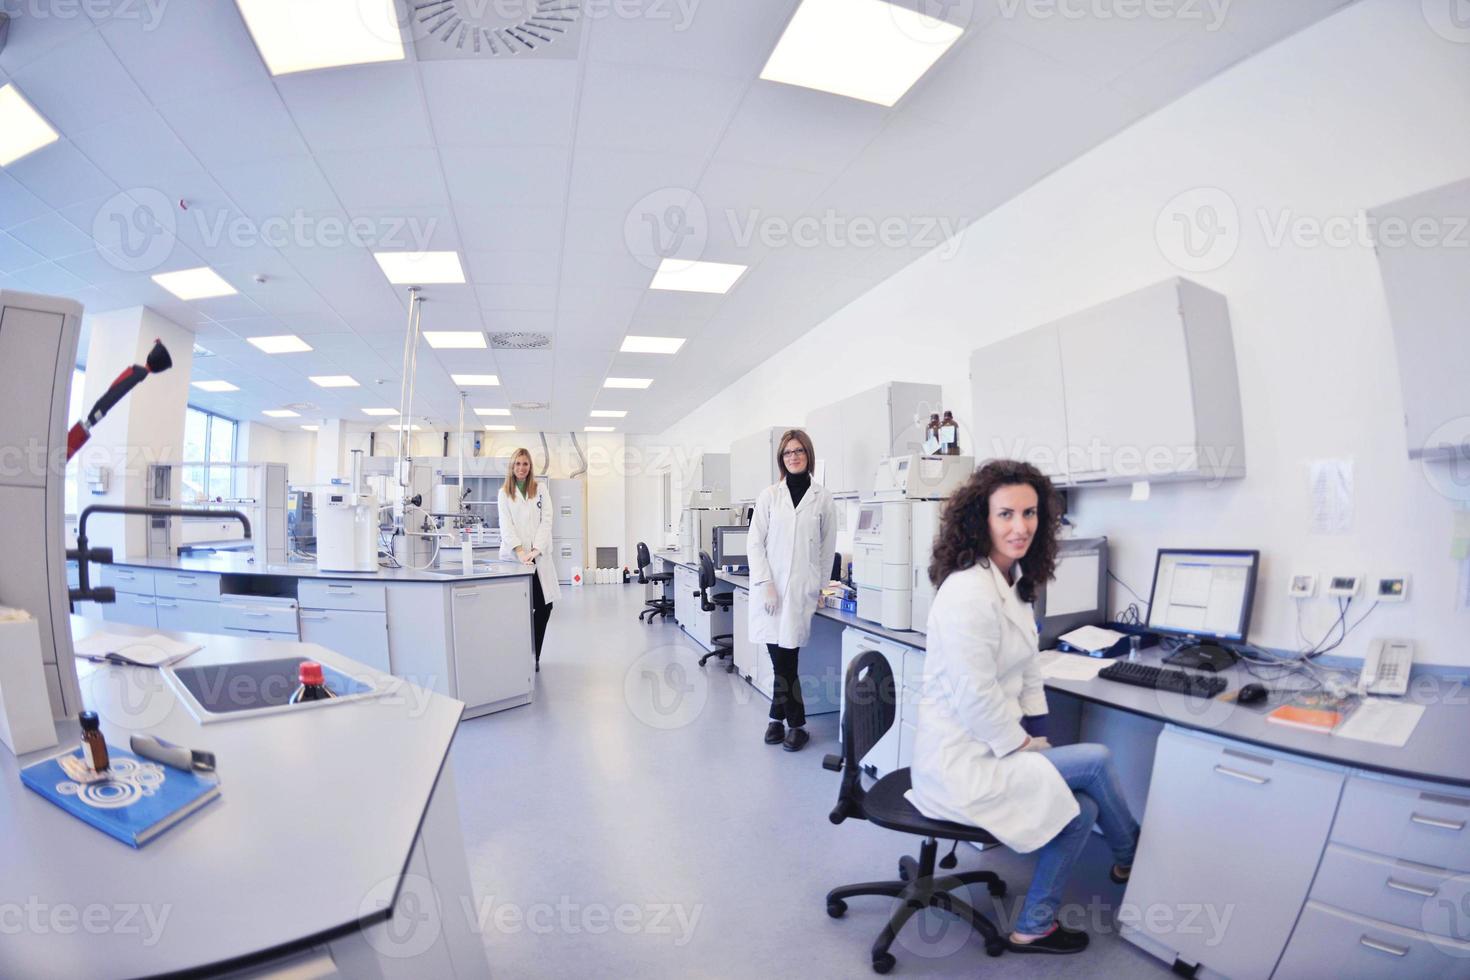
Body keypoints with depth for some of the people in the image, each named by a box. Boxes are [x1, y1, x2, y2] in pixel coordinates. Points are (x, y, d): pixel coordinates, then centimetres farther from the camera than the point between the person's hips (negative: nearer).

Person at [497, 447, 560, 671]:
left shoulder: (540, 489, 10)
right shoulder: (504, 493, 8)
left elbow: (546, 521, 1)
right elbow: (506, 526, -2)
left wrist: (535, 550, -11)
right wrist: (520, 552, -16)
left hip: (538, 556, 1)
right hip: (513, 556, -1)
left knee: (544, 606, -3)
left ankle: (534, 656, 11)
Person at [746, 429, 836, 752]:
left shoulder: (822, 498, 3)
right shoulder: (769, 495, 4)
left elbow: (828, 547, 9)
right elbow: (754, 543, 1)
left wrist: (819, 587, 9)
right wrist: (765, 584, -7)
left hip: (802, 591, -1)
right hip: (770, 589, 1)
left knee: (786, 658, -1)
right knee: (781, 659, 3)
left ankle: (779, 717, 20)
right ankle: (793, 722, 22)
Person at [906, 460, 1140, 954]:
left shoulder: (1015, 582, 6)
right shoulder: (969, 591, -26)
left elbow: (1027, 671, 14)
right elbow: (975, 698, -25)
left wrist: (1038, 739, 7)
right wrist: (1026, 747, -11)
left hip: (987, 747, 9)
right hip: (961, 762, -9)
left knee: (1080, 806, 7)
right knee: (1095, 760, -2)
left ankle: (1034, 927, 27)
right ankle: (1132, 856, 29)